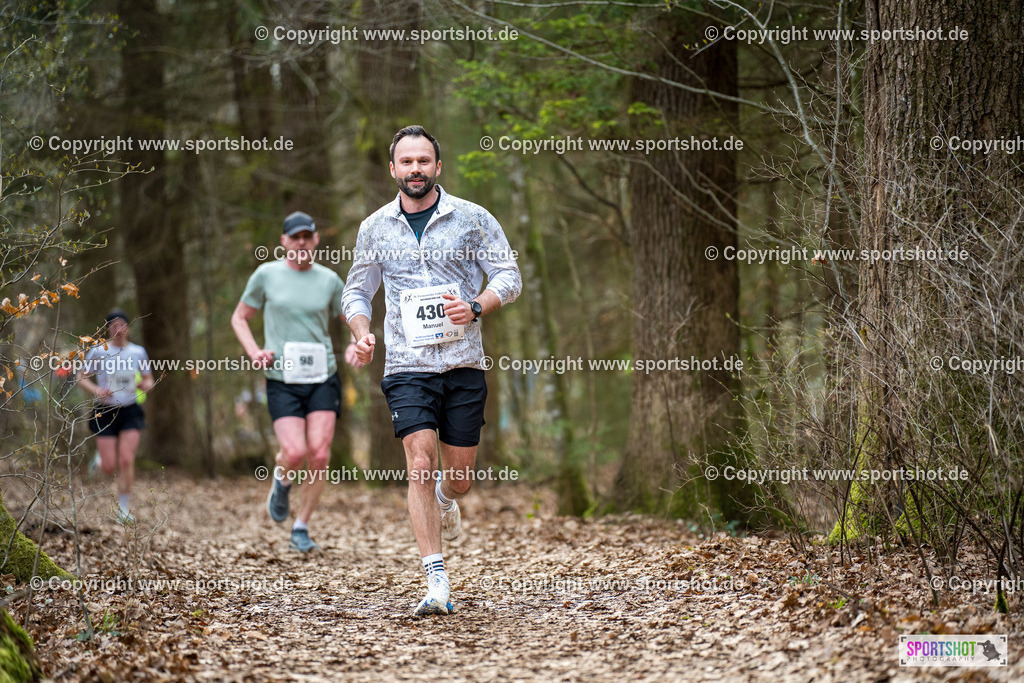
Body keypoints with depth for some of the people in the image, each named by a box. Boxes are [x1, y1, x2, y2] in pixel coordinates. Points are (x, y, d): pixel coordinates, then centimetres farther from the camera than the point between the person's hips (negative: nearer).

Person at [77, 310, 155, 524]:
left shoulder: (138, 352, 2)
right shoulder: (98, 351, -5)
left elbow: (148, 380, 14)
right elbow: (82, 377, 1)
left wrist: (145, 385, -10)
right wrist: (96, 390, -18)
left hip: (130, 411, 1)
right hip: (106, 411, -1)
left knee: (126, 461, -11)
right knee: (109, 468, -4)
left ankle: (124, 507, 2)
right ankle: (102, 458, 35)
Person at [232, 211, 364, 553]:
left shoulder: (329, 279, 7)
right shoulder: (267, 274, 3)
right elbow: (239, 318, 12)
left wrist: (355, 345, -4)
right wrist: (254, 352, -5)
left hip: (323, 379, 2)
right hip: (282, 381, -2)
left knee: (319, 455, -8)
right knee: (295, 453, -17)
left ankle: (301, 528, 8)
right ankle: (281, 483, 20)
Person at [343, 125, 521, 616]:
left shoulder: (472, 219, 3)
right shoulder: (375, 228, 8)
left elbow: (509, 277, 4)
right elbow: (357, 290, 17)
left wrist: (476, 307, -15)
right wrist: (361, 332, -3)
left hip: (464, 364, 0)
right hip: (407, 367, 0)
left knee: (460, 476, 7)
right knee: (419, 467, -14)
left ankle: (444, 502, 47)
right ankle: (437, 584, -13)